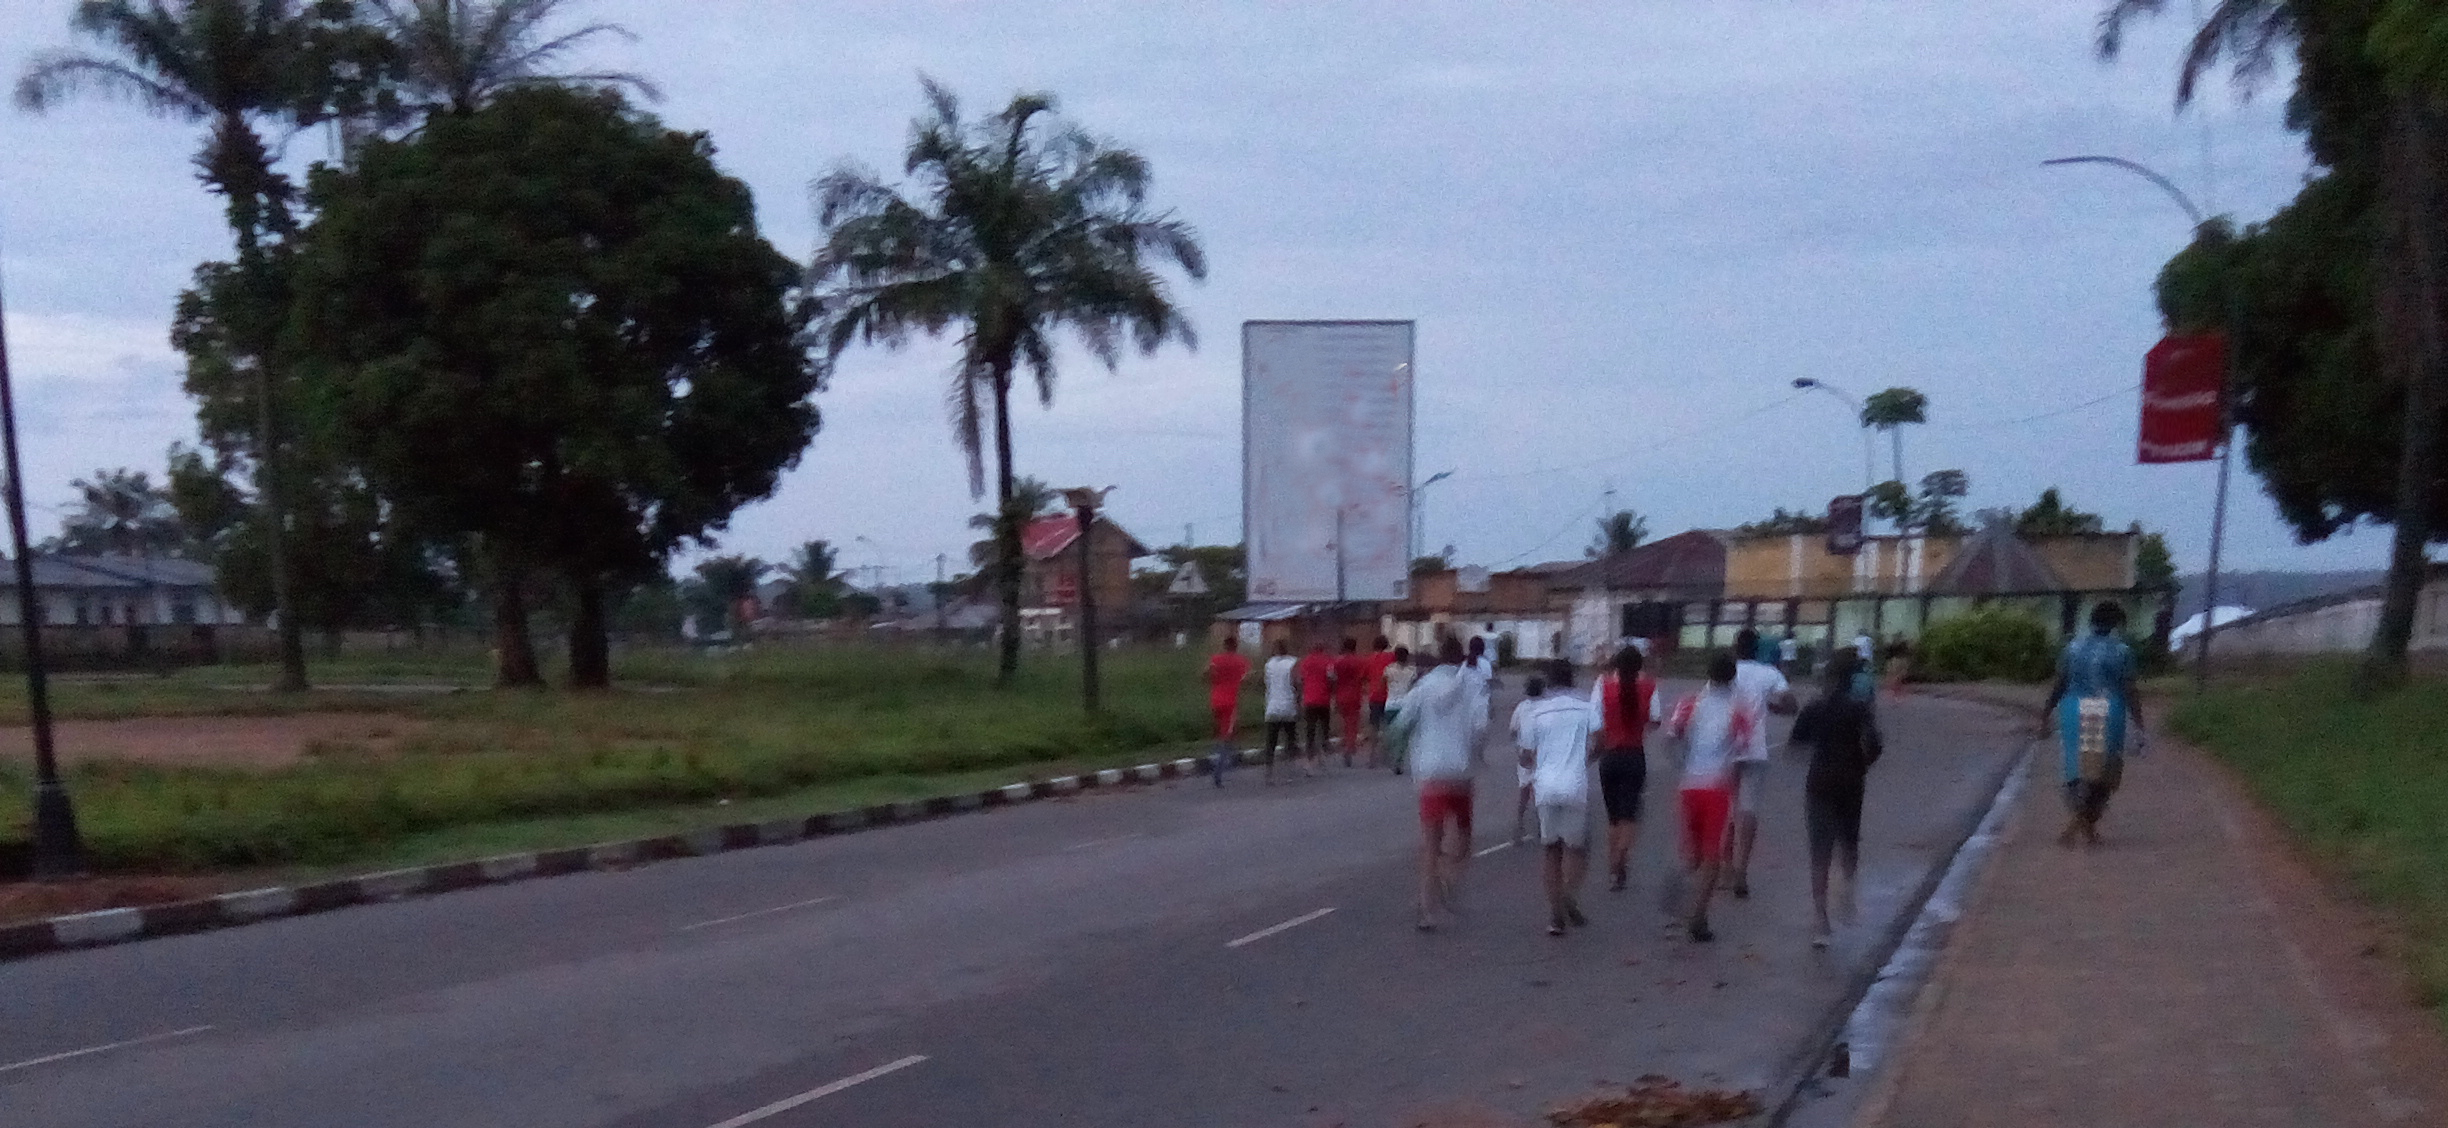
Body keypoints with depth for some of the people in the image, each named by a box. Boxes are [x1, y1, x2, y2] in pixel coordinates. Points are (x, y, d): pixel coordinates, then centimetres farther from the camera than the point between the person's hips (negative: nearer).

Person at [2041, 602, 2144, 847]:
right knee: (2102, 772, 11)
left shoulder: (2073, 648, 5)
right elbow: (2129, 692, -7)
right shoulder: (2121, 651, -3)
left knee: (2077, 770, 10)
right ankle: (2088, 827, 10)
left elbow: (2058, 686, 6)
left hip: (2074, 713, 2)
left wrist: (2045, 716, 14)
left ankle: (2074, 823, -5)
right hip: (2108, 715, -2)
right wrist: (2138, 726, -3)